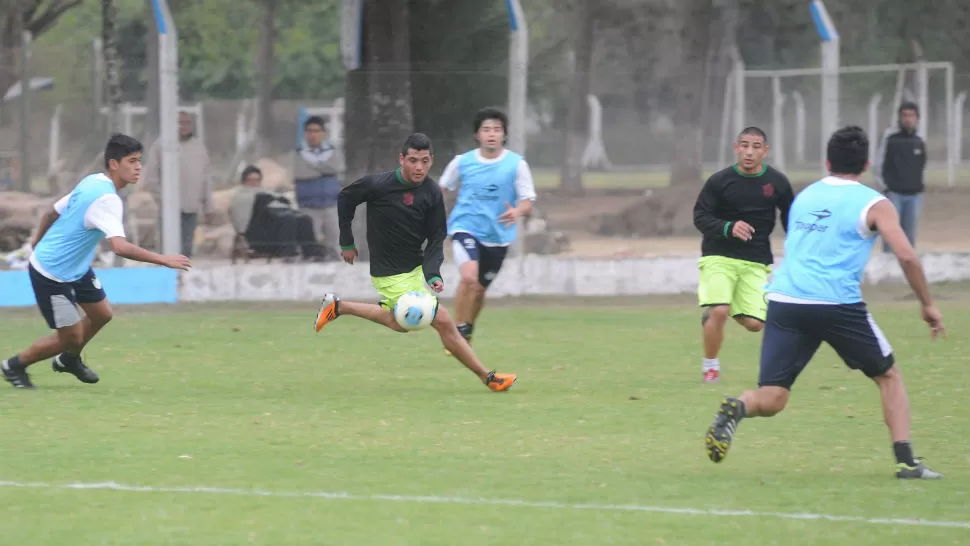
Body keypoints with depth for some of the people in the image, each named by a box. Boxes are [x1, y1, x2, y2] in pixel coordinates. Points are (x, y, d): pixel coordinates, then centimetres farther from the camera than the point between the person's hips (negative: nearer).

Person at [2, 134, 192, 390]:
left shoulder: (91, 182, 0)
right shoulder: (106, 199, -29)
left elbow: (53, 212, 12)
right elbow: (120, 247, -41)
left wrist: (38, 241, 28)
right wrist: (164, 260, -37)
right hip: (51, 275, -9)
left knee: (101, 314, 17)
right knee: (71, 337, 0)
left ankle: (69, 360, 41)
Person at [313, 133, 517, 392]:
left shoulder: (432, 193, -9)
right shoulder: (377, 185, -20)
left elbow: (436, 239, -4)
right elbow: (345, 199, -2)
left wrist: (433, 274, -19)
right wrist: (347, 242, 2)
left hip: (414, 268, 7)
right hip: (390, 275, -7)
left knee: (399, 323, 29)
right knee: (443, 322, -9)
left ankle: (338, 307, 38)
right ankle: (487, 377, 0)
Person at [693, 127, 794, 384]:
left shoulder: (778, 183, 1)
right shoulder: (719, 181, -6)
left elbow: (791, 220, 13)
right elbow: (700, 217, -6)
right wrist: (729, 228, -24)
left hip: (756, 263, 3)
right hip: (718, 257, -3)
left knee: (754, 323, -6)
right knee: (720, 312, -23)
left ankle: (712, 314, 27)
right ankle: (710, 367, 2)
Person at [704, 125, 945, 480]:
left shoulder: (805, 196, 20)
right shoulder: (874, 204, 4)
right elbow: (906, 256, -6)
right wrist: (927, 305, 5)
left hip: (783, 301, 3)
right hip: (838, 304, -3)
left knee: (770, 400, 1)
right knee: (888, 376, 18)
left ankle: (737, 409, -32)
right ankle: (906, 461, 8)